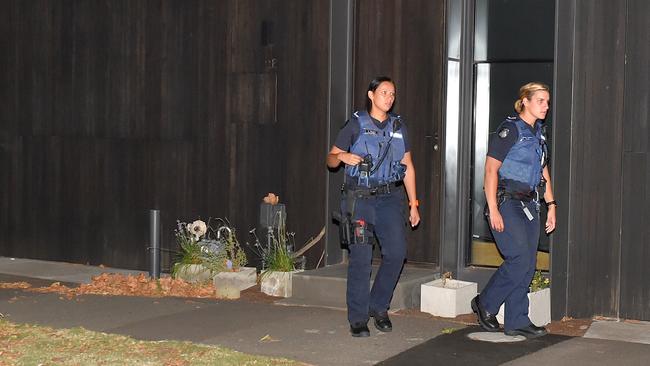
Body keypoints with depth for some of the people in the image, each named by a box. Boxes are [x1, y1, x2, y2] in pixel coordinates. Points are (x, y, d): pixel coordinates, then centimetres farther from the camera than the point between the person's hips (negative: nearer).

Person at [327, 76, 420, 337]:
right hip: (360, 198, -3)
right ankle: (358, 319, 2)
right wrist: (342, 156, -18)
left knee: (396, 252, -9)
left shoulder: (399, 127, 14)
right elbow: (330, 159, 6)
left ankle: (378, 307, 11)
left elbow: (408, 167, 18)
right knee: (361, 258, -7)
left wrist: (413, 204, 13)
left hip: (390, 198, 3)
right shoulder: (356, 124, 3)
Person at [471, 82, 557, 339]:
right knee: (520, 259, -14)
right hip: (506, 203, -8)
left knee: (528, 265, 4)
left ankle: (516, 322, 11)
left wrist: (551, 205, 15)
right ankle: (485, 303, 5)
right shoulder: (510, 129, -10)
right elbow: (491, 169, -14)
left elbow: (543, 172, 23)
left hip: (529, 205, 8)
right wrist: (493, 210, -19)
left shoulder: (539, 133, 15)